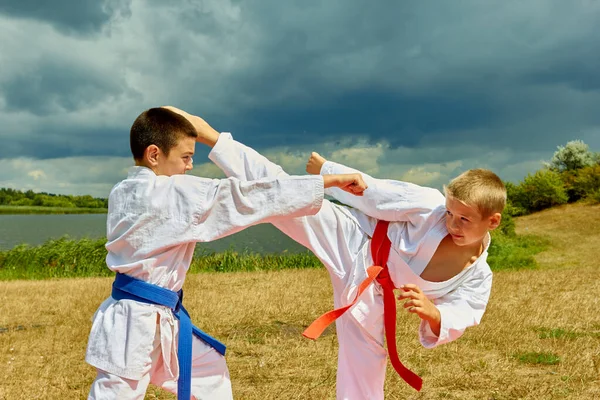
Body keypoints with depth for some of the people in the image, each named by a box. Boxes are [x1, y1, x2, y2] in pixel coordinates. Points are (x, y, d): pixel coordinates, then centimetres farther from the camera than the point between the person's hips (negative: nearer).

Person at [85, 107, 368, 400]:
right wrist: (330, 180, -18)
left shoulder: (123, 192, 6)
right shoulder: (173, 193, -20)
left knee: (208, 370, 21)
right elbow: (242, 197, -21)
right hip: (135, 321, -10)